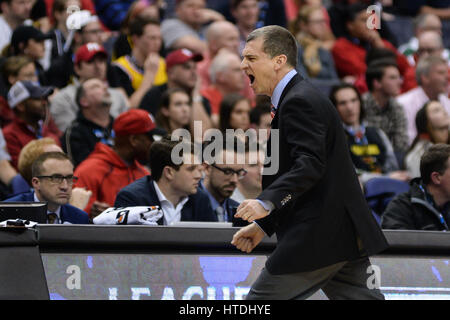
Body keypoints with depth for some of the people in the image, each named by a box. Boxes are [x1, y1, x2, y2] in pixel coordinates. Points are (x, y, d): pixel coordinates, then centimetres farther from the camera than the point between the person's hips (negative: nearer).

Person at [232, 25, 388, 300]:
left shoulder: (300, 102, -12)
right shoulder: (300, 97, 21)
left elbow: (310, 164, -25)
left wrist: (267, 202, -35)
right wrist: (263, 225, 21)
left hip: (319, 237, -10)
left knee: (259, 302, -3)